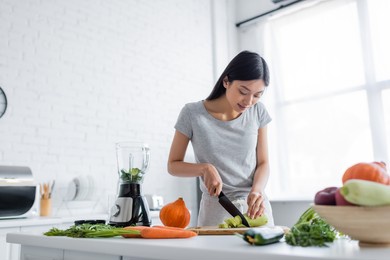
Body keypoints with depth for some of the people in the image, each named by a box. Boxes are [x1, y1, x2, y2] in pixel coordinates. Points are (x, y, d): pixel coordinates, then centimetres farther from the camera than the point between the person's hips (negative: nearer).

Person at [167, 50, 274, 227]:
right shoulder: (193, 114, -9)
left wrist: (257, 190, -17)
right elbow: (173, 165, -1)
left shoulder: (258, 112, -1)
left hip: (255, 207, 3)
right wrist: (205, 168, -19)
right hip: (215, 210, -2)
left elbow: (263, 163, 3)